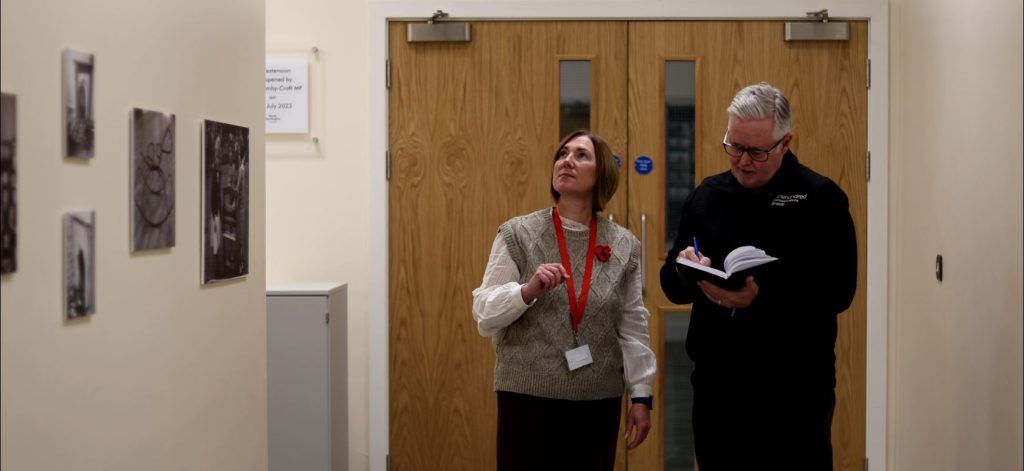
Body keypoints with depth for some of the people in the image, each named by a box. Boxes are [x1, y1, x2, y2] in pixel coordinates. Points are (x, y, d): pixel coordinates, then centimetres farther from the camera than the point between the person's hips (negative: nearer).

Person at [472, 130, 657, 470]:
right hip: (528, 396, -2)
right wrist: (529, 290, -21)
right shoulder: (518, 234, -1)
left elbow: (633, 327, 8)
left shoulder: (624, 245, 5)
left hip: (599, 401, 2)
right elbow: (484, 314, -5)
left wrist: (641, 395, 6)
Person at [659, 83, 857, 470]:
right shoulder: (706, 196, 9)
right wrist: (686, 272, -11)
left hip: (796, 388, -4)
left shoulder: (821, 199, -4)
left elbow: (839, 291, -12)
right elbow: (673, 287, 13)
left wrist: (763, 296, -25)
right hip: (716, 383, 4)